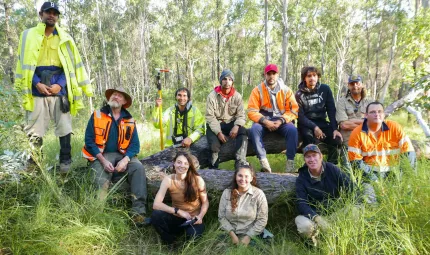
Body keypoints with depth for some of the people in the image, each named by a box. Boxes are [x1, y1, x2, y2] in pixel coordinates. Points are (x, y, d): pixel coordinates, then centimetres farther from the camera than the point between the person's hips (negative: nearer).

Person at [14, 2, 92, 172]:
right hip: (37, 90, 0)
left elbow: (72, 65, 6)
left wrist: (60, 84, -8)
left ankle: (65, 160, 13)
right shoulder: (29, 36, 11)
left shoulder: (65, 38, 11)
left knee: (64, 126, 1)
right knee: (34, 129, 3)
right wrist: (37, 83, -10)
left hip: (59, 89, 0)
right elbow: (25, 64, 6)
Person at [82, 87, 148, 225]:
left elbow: (135, 144, 3)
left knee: (139, 168, -27)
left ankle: (138, 210, -30)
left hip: (122, 155, 2)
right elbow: (89, 140, -4)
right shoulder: (97, 115, 2)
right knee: (101, 181, -31)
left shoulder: (129, 120, 7)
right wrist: (103, 160, -16)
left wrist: (125, 160, -17)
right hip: (101, 155, -1)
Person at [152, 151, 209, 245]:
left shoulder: (197, 180, -14)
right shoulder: (168, 180, -13)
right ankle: (170, 243, -1)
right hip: (176, 218, 1)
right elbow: (156, 204, -20)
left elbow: (205, 202, -2)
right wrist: (178, 211, -27)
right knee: (156, 215, -27)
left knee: (192, 234, -34)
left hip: (193, 219, -1)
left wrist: (200, 216, -21)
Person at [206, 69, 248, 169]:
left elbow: (241, 115, -4)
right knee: (214, 144, -25)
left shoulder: (237, 96, -2)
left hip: (231, 123, 2)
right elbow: (210, 117, -12)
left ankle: (240, 162, -30)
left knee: (243, 131, -27)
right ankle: (214, 166, 2)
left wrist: (236, 126, -27)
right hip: (215, 125, -1)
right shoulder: (212, 96, -8)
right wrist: (218, 132, -24)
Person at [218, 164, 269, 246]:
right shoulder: (227, 192, -1)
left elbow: (262, 219, -5)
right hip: (230, 235, 2)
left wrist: (248, 236, -10)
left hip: (251, 236, -1)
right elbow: (221, 216, 0)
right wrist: (232, 234, -9)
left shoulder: (259, 194, -5)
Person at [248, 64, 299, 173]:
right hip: (264, 121, 0)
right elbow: (252, 111, -8)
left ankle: (290, 161, -21)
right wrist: (265, 121, -22)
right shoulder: (257, 90, -4)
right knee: (254, 130, -31)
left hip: (281, 121, 1)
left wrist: (281, 121, -17)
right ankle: (263, 160, -29)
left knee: (292, 130, -30)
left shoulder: (286, 90, 0)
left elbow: (293, 110, -2)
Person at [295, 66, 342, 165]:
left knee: (337, 138, -21)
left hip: (322, 122, 3)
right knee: (310, 138, -34)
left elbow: (331, 111, 0)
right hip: (306, 124, -2)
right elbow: (300, 116, -8)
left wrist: (335, 129, -11)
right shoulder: (299, 94, -3)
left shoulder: (325, 89, 2)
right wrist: (314, 127, -22)